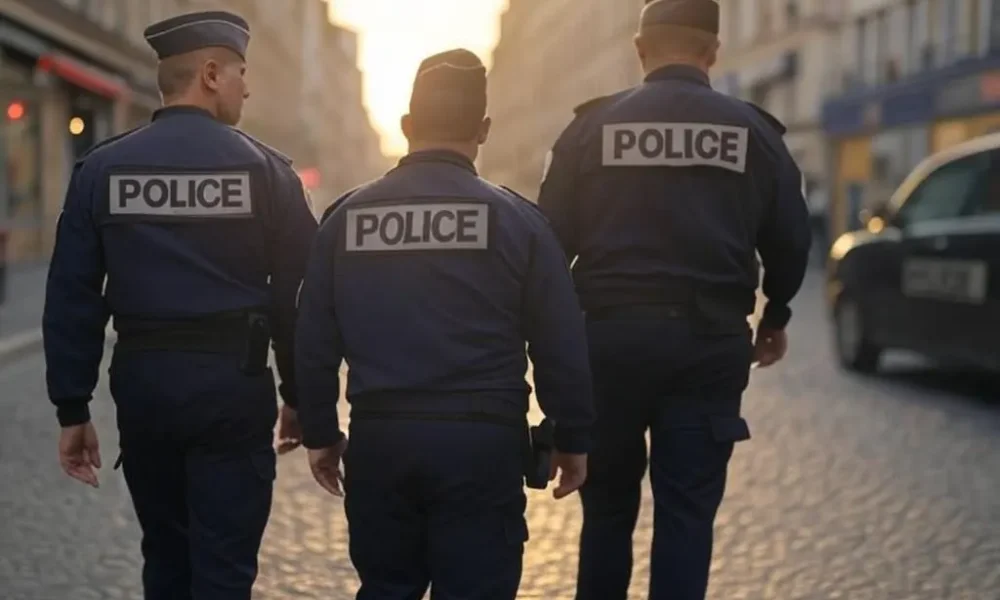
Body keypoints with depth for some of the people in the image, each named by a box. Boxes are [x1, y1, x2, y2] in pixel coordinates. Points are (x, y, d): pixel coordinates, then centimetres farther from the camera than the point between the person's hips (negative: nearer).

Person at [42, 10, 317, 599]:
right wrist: (299, 396, 8)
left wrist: (72, 408, 6)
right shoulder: (263, 169, -4)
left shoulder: (102, 168, 1)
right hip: (232, 382, -3)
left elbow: (71, 299, 0)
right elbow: (299, 294, -3)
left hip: (142, 382, 3)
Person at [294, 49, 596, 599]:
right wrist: (573, 438, 8)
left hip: (379, 439, 3)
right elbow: (560, 346, -3)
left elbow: (314, 342, 6)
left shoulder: (346, 217, 3)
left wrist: (319, 432, 17)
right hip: (482, 441, -3)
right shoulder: (515, 219, -4)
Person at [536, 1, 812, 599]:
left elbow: (552, 237, -2)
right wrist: (776, 315, 23)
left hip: (613, 334, 0)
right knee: (687, 514, 5)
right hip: (710, 341, 0)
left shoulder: (593, 126, 0)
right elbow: (791, 240, 6)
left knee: (608, 505, 13)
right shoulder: (752, 130, 3)